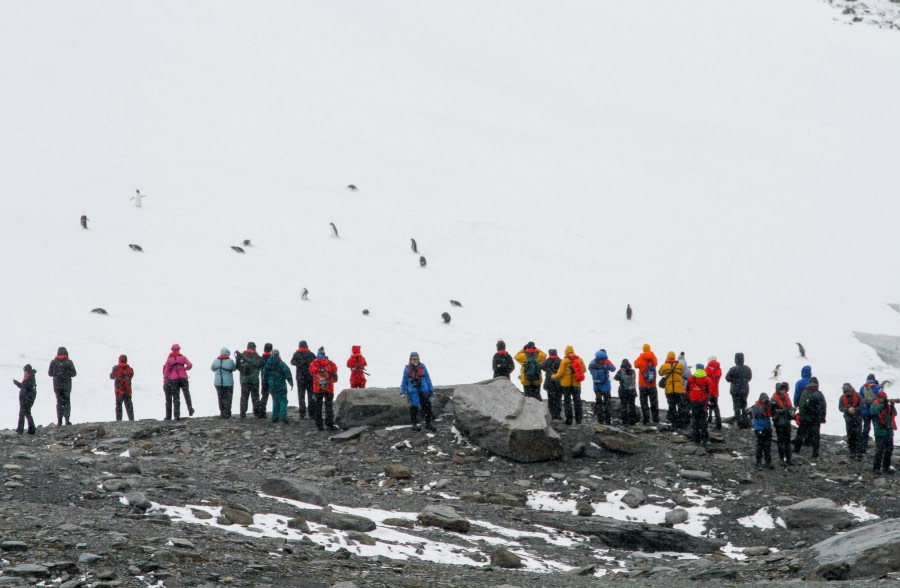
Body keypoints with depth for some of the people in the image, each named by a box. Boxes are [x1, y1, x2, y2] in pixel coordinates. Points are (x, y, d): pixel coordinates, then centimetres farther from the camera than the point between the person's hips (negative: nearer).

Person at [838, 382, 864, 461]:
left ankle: (859, 454, -12)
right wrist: (848, 410, -20)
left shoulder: (858, 396, -5)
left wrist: (854, 410, -23)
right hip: (848, 418, 3)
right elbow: (840, 408, -2)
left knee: (858, 436, -10)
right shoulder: (842, 398, 4)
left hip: (857, 418, -3)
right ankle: (852, 453, 15)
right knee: (850, 436, 6)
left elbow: (862, 406, -7)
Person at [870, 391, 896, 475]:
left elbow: (894, 414, 2)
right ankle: (876, 468, -1)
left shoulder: (888, 405, 11)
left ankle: (886, 467, 24)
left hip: (889, 431, 6)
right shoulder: (875, 405, -4)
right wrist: (883, 405, -31)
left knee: (889, 450, 12)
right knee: (879, 451, -8)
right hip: (880, 432, -6)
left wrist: (892, 406, -15)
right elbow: (873, 411, -26)